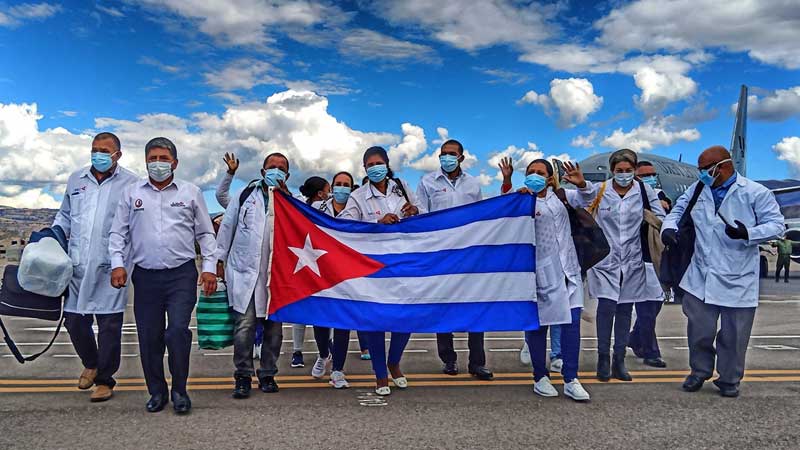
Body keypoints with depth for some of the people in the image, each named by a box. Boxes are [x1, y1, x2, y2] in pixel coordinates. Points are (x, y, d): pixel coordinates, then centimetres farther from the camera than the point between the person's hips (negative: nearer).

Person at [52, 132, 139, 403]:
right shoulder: (76, 179, 15)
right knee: (74, 320, 11)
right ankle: (91, 364, 37)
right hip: (77, 264, 5)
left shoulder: (130, 183, 1)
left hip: (110, 266, -4)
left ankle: (105, 379, 16)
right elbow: (65, 215, 25)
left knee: (109, 323, 0)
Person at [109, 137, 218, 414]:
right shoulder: (132, 193, 11)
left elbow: (205, 233, 9)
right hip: (145, 276, 2)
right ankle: (157, 391, 22)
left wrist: (210, 267, 0)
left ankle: (180, 390, 5)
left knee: (178, 330, -13)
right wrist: (117, 264, -1)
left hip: (182, 274, -2)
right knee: (149, 337, 5)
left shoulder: (191, 193, 7)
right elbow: (118, 233, 12)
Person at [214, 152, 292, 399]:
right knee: (244, 325, -7)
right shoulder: (246, 194, 8)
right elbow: (227, 228, 11)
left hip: (276, 274, 2)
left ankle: (267, 374, 22)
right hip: (245, 271, -1)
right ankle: (243, 376, 6)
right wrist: (219, 260, 8)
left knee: (273, 326, 8)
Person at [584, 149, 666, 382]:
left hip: (632, 261, 2)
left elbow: (660, 220, 7)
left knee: (625, 310, 9)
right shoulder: (598, 190, -3)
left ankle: (619, 361, 22)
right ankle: (603, 359, 6)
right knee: (606, 307, -11)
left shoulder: (644, 191, 1)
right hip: (605, 260, -2)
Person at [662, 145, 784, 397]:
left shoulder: (755, 193, -5)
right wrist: (669, 226, -3)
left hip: (738, 280, -3)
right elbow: (678, 209, 18)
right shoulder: (697, 189, 8)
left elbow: (776, 224, -4)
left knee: (733, 334, 8)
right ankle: (700, 371, 31)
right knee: (699, 330, 8)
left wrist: (748, 233, -23)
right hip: (701, 277, 3)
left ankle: (729, 379, 27)